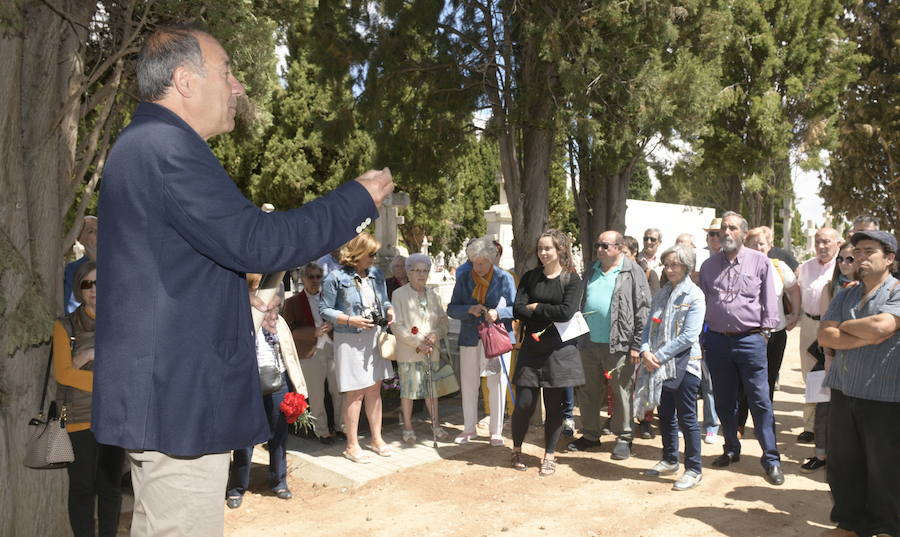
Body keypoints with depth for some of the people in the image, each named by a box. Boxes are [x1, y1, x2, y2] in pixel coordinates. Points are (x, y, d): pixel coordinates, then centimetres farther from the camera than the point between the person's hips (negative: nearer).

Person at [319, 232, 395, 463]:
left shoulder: (376, 274, 7)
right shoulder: (337, 277, -11)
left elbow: (384, 301, 18)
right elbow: (324, 309, -10)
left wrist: (390, 311, -3)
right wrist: (350, 320, -20)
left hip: (375, 337, 6)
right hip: (350, 340, -6)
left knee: (374, 389, 13)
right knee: (355, 393, 0)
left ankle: (377, 438, 26)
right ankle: (352, 445, 14)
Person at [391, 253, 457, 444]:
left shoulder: (433, 295, 10)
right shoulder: (399, 295, -5)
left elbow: (444, 320, 12)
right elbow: (397, 326, -10)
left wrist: (436, 334, -10)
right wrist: (417, 343, -16)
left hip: (432, 351, 4)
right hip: (408, 352, -4)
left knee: (432, 389, 12)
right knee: (408, 390, 3)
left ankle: (436, 425, 24)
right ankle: (408, 428, 17)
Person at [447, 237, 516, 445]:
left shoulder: (504, 278, -4)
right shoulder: (463, 278, 2)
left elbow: (515, 308, -1)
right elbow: (451, 309, 2)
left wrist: (498, 313, -21)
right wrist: (469, 309, -17)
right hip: (470, 338, 2)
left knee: (498, 385, 3)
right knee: (468, 385, 10)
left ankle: (496, 431, 18)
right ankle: (469, 429, 27)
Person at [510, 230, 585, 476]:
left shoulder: (573, 280, -1)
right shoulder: (530, 277, 7)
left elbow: (566, 312, -16)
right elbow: (518, 309, -4)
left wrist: (536, 308, -8)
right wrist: (548, 315, -12)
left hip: (560, 351, -1)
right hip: (531, 348, 2)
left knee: (555, 405, 6)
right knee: (524, 403, 1)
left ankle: (550, 455, 23)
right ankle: (516, 449, 25)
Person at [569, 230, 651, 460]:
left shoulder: (632, 272, -5)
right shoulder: (591, 272, 13)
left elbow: (642, 310, -9)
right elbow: (579, 304, 18)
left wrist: (636, 344, -13)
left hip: (618, 345, -6)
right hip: (589, 344, 6)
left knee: (622, 393, 4)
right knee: (587, 391, 13)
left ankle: (624, 437, 18)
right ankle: (590, 435, 27)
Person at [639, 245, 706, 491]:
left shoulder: (694, 295, -9)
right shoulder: (662, 294, 11)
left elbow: (688, 336, -16)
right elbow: (649, 327, 9)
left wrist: (659, 356, -16)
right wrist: (645, 351, -9)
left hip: (684, 364, -6)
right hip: (661, 366, 6)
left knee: (686, 418, 1)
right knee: (665, 415, 16)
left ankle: (694, 469, 13)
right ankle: (669, 460, 31)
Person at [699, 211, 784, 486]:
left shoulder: (760, 262, 0)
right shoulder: (709, 265, 8)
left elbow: (769, 300, 2)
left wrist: (764, 331, -3)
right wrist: (702, 333, 8)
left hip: (750, 339, -3)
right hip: (717, 339, 3)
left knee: (760, 401, -2)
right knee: (724, 401, 12)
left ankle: (771, 458, 7)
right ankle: (732, 450, 27)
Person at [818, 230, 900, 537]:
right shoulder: (844, 296, 11)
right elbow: (825, 337, -1)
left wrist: (843, 326, -5)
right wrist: (867, 337, -14)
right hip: (843, 393, 5)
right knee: (842, 466, 13)